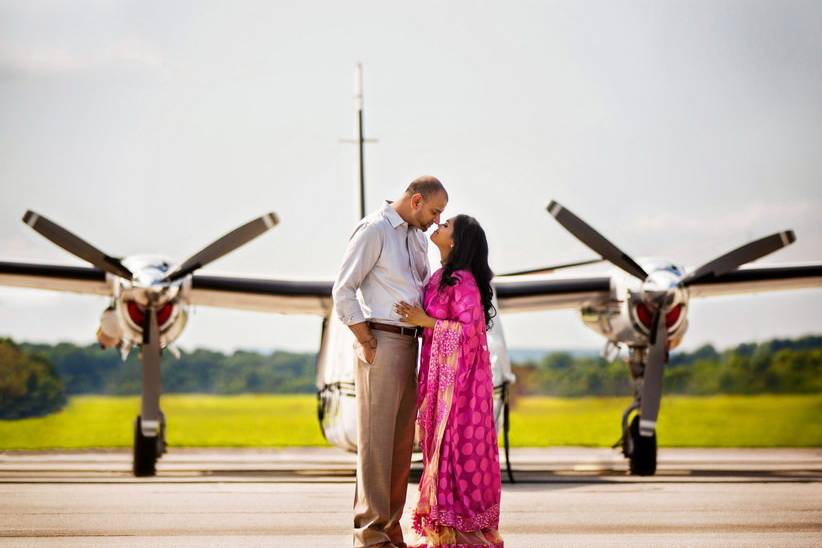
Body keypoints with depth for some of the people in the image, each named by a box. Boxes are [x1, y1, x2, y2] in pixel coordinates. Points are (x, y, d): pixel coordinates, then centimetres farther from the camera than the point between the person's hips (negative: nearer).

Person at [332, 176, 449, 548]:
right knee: (376, 439, -6)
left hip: (409, 345, 8)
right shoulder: (374, 230, -10)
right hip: (380, 341, -8)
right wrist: (367, 345, -14)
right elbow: (343, 291, -12)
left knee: (402, 440, 8)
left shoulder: (418, 236, 15)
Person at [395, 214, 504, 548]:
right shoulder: (443, 277, 13)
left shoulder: (463, 280, -15)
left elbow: (472, 328, -20)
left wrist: (425, 321, -17)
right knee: (442, 444, 10)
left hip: (458, 376, -9)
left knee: (456, 445, -6)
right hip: (441, 373, 9)